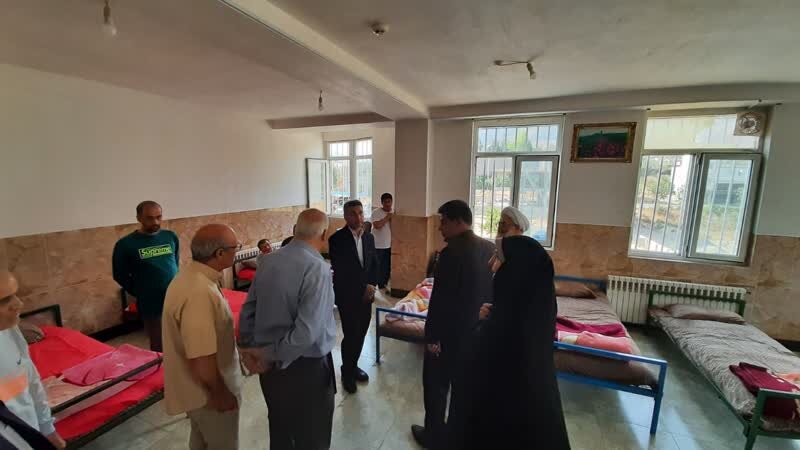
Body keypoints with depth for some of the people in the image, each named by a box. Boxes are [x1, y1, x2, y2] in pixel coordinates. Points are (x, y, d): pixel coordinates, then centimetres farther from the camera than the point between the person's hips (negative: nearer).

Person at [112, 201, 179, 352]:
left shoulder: (171, 237, 2)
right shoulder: (126, 244, -8)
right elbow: (120, 276, 2)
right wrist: (141, 293, 3)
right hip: (152, 307, -3)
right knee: (159, 349, 9)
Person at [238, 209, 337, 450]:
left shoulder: (268, 260, -3)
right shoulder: (317, 268, -24)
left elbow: (248, 308, 2)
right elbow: (307, 331, -28)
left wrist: (247, 346, 5)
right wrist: (272, 358, -15)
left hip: (272, 363, 7)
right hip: (306, 366, -6)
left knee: (279, 430, 28)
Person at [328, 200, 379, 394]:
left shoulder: (369, 237, 4)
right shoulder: (337, 239, -13)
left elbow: (374, 264, 9)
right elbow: (340, 272, -17)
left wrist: (372, 286, -5)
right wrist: (364, 287, -14)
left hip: (366, 295, 5)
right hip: (347, 296, -5)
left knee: (361, 334, 14)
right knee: (351, 335, 2)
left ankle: (353, 366, 37)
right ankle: (347, 372, 27)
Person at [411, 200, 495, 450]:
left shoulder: (452, 252, -25)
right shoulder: (490, 248, -2)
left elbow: (440, 300, -23)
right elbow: (493, 291, 7)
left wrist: (432, 336, -12)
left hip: (451, 333, -7)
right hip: (478, 330, 7)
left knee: (436, 386, 15)